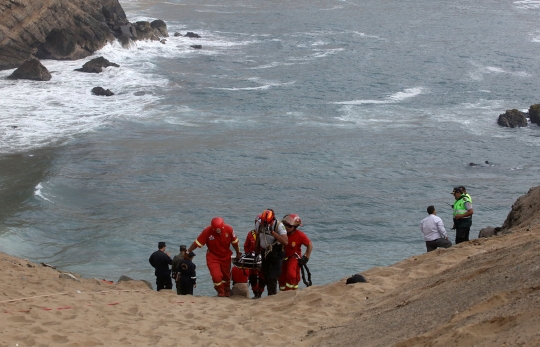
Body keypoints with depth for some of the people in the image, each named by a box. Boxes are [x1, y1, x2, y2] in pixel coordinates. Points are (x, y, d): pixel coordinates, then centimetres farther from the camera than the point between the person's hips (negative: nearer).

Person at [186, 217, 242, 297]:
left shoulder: (229, 229, -19)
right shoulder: (207, 231, -23)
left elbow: (234, 242, -3)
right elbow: (197, 243, -18)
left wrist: (238, 253, 8)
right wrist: (188, 252, -16)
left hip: (226, 257, 2)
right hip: (213, 257, -2)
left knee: (226, 275, 17)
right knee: (216, 276, -14)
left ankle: (227, 292, 42)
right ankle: (221, 292, 11)